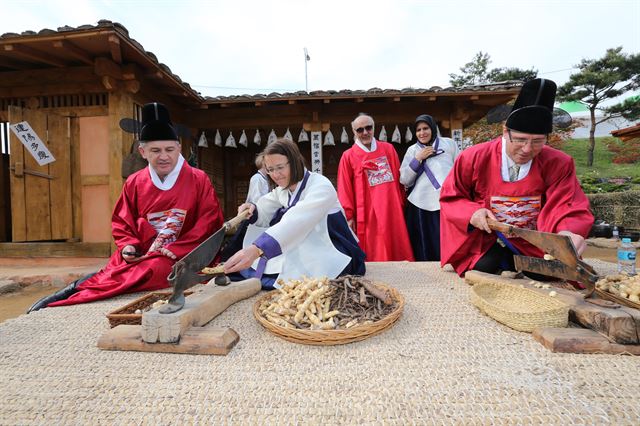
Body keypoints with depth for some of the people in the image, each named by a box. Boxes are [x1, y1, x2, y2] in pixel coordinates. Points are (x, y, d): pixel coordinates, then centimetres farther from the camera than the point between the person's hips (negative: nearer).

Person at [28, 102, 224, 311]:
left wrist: (173, 251, -15)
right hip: (139, 255, 3)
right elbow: (121, 223, 15)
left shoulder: (198, 180, -4)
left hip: (178, 257, -3)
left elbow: (209, 224, -9)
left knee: (153, 270, -32)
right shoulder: (134, 183, 7)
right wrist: (128, 246, -6)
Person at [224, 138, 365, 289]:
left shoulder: (320, 186, -22)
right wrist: (252, 211, -17)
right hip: (307, 256, 7)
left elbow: (296, 222, -38)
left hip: (331, 259, -7)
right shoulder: (282, 190, 5)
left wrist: (257, 249, -51)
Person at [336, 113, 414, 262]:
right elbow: (344, 189, -1)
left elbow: (399, 179, 13)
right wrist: (349, 215, -4)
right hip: (367, 214, -3)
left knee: (398, 251, 8)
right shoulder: (348, 156, 0)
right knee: (372, 255, 1)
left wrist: (402, 204, 12)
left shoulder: (388, 149, 10)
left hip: (392, 211, 3)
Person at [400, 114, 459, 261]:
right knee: (426, 250, 5)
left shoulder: (449, 144, 12)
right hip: (421, 207, 0)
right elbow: (404, 181, 5)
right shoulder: (412, 150, 12)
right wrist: (418, 159, -4)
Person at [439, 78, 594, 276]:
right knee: (483, 269, -25)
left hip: (535, 247, 2)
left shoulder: (558, 164, -6)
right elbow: (450, 197, 0)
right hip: (484, 244, -1)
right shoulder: (474, 158, -10)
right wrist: (471, 211, -21)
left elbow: (568, 207, -12)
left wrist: (569, 232, -36)